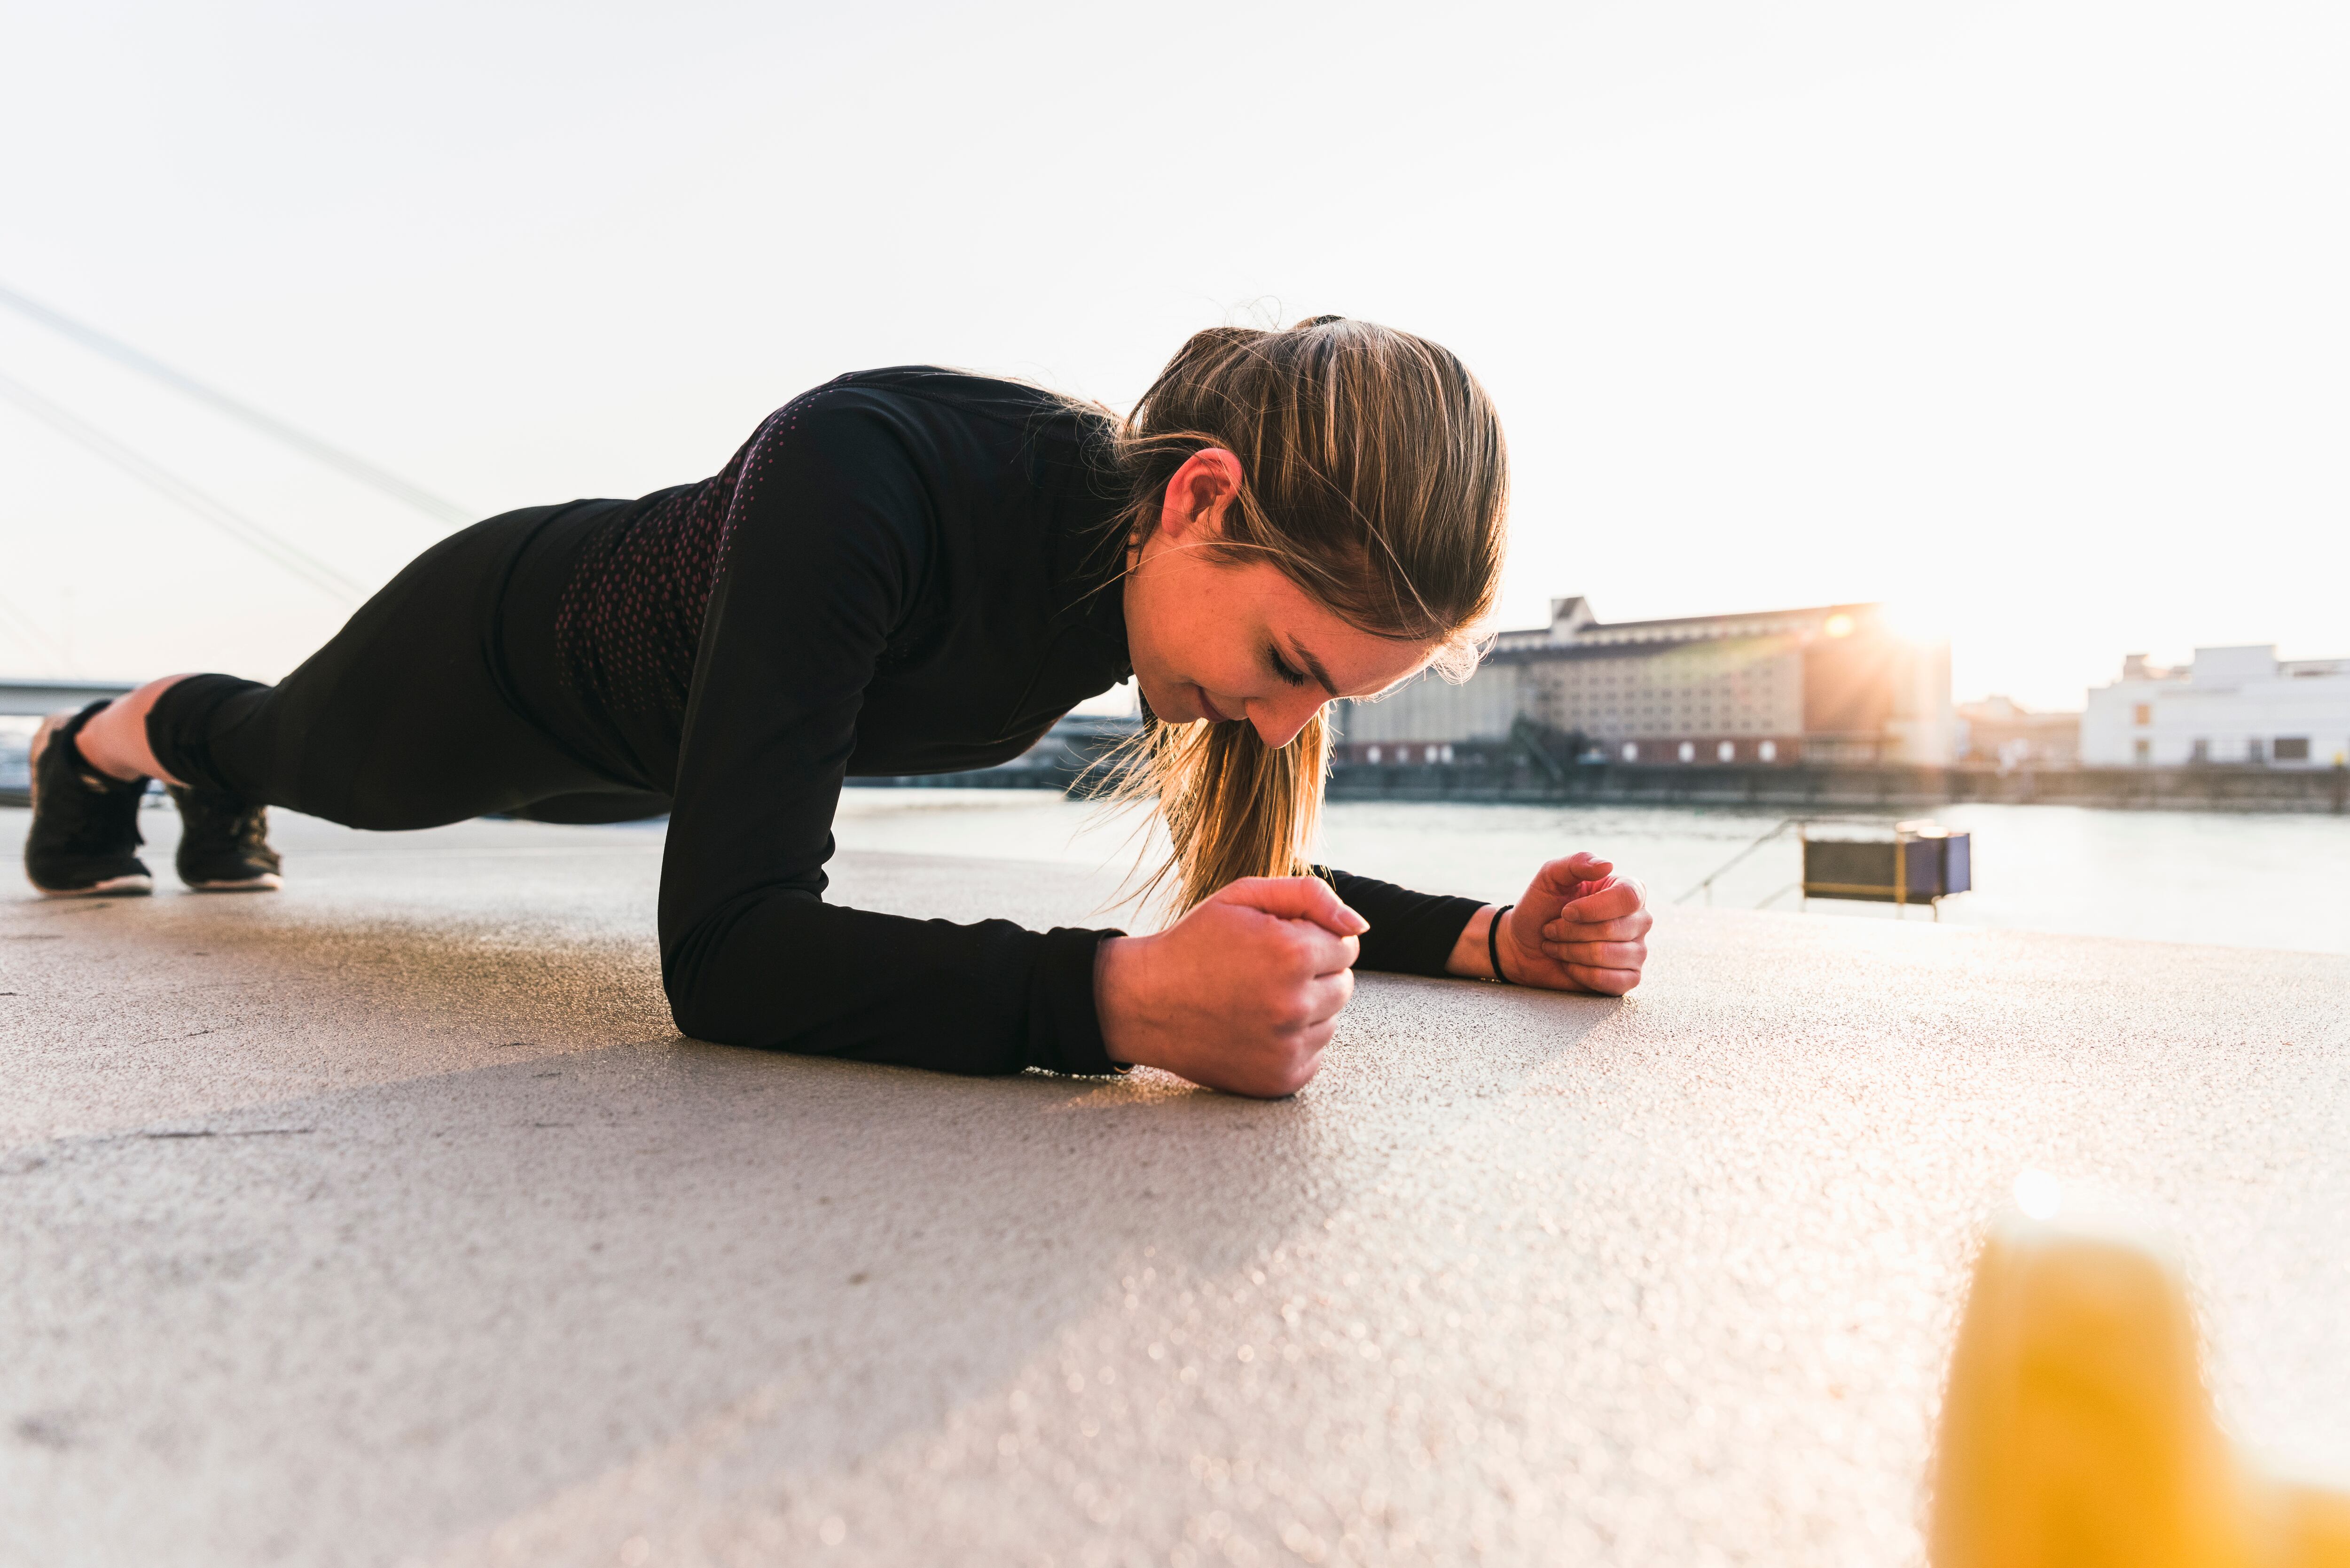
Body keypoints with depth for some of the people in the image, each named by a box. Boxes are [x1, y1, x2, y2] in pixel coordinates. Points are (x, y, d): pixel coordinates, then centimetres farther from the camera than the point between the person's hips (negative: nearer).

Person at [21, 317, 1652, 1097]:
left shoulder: (1206, 562, -28)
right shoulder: (872, 471, -48)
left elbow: (1253, 873, -15)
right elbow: (726, 944, -52)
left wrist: (1491, 933, -31)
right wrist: (1122, 997, -66)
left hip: (661, 748, 6)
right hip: (507, 648, -5)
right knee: (307, 757, 31)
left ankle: (218, 793, 73)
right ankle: (113, 738, 67)